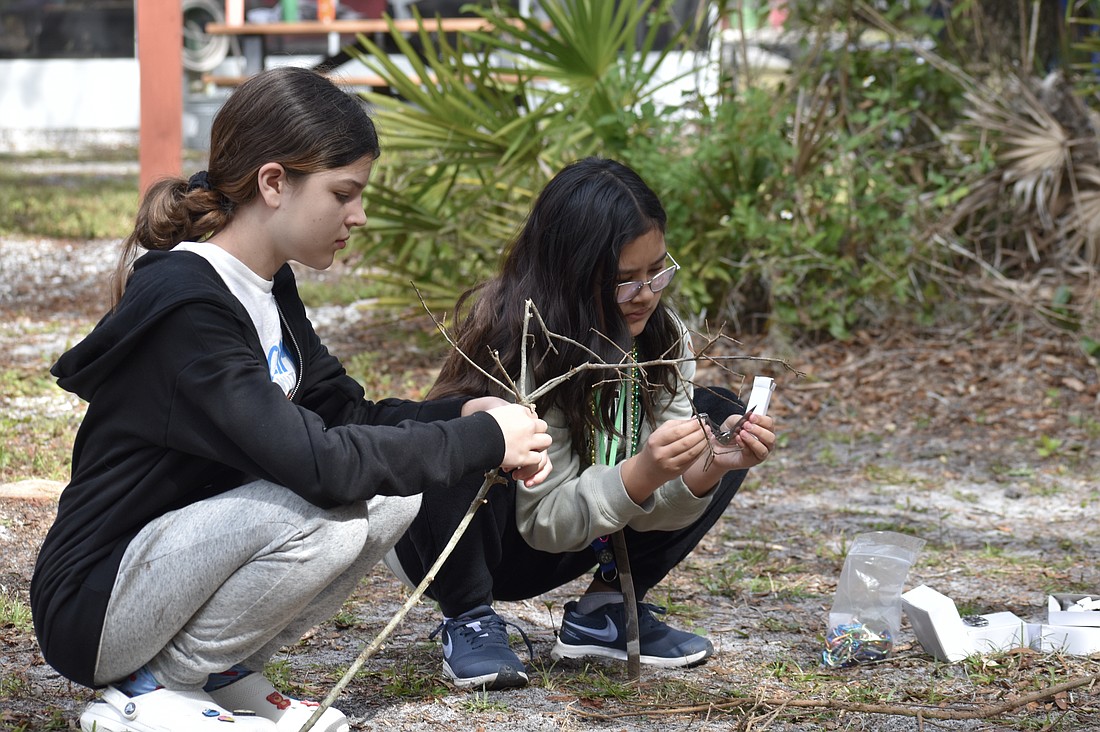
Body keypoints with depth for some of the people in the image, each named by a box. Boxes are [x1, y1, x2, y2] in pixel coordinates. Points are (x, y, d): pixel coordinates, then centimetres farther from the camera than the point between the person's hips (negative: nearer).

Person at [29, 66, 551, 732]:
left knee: (392, 495, -4)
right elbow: (314, 462, -31)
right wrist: (482, 440, -23)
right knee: (326, 509, -28)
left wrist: (463, 415, -10)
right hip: (94, 611, -9)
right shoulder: (186, 306, -25)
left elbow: (344, 412, 8)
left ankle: (228, 674, 5)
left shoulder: (268, 288, 6)